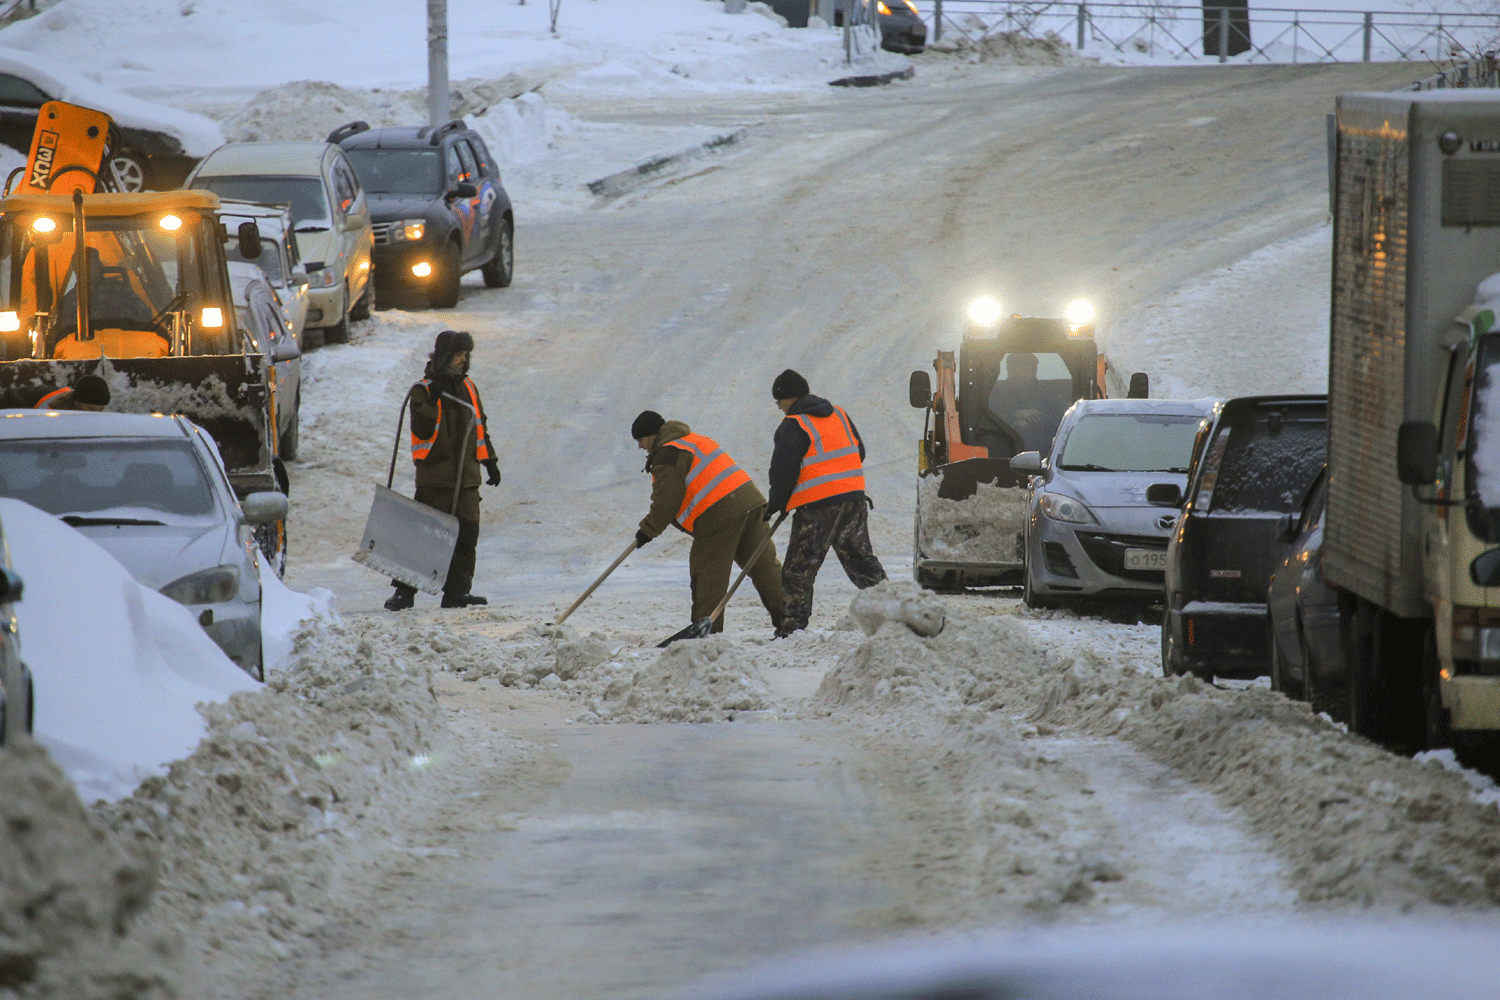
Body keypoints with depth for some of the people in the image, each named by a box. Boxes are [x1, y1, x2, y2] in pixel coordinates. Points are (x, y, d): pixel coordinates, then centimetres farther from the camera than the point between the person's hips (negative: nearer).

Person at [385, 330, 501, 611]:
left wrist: (490, 460, 23)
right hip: (434, 475, -5)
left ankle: (457, 590, 7)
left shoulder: (467, 387, 15)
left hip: (467, 475, 5)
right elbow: (422, 430, -15)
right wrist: (432, 402, -23)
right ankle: (404, 591, 0)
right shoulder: (423, 391, -3)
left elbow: (480, 427, 24)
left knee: (466, 535, 1)